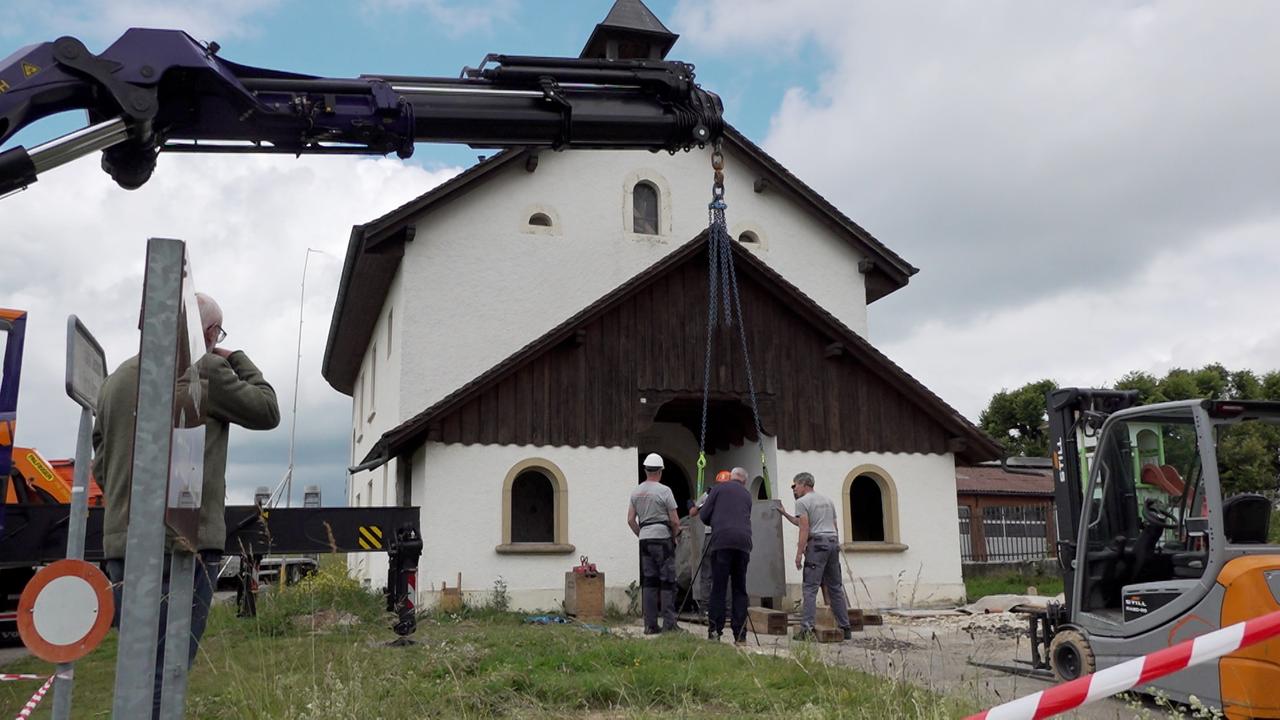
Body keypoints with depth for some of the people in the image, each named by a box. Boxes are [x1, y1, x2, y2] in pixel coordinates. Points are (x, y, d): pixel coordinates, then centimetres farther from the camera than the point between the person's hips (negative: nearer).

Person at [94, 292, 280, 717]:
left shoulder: (116, 379, 18)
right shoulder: (204, 369, -6)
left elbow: (101, 466, 21)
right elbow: (267, 411, 4)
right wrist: (238, 361, 16)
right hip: (182, 543, -8)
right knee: (165, 672, -6)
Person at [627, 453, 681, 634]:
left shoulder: (636, 492, 9)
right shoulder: (664, 491, -8)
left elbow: (630, 520, 9)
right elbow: (675, 521, -8)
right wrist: (674, 536, 8)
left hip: (645, 539, 5)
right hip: (663, 538, -5)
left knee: (648, 581, 7)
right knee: (667, 582, -1)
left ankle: (650, 624, 8)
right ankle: (669, 623, -2)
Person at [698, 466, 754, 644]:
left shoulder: (719, 489, 11)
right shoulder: (747, 494, 22)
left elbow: (704, 516, 8)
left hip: (722, 542, -3)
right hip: (743, 542, 3)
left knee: (718, 588, -1)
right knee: (740, 589, 7)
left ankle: (715, 631, -5)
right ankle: (740, 634, 5)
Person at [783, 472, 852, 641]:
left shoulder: (802, 502, -1)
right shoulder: (828, 500, 22)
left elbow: (804, 529, -11)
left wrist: (799, 553, -11)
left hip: (817, 544, -7)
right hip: (833, 542, 7)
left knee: (810, 588, -9)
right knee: (835, 587, 12)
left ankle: (807, 628, -16)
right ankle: (845, 628, 13)